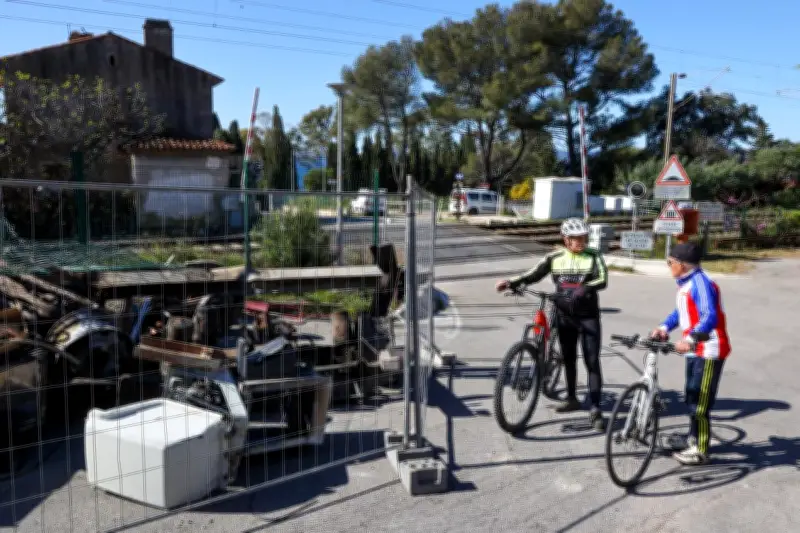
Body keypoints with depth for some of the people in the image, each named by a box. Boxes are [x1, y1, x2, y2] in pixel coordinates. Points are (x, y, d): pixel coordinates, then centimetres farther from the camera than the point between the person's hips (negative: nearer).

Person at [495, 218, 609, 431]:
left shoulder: (593, 257, -5)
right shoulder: (554, 258, 2)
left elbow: (602, 280, -19)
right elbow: (533, 274, -3)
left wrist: (585, 288, -39)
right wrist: (511, 282, -19)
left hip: (588, 316, -3)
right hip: (565, 315, 3)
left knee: (592, 362, -5)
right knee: (568, 358, 15)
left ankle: (595, 409, -1)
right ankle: (572, 399, 32)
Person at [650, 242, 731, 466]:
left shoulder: (700, 283, -20)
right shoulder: (685, 283, 10)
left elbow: (710, 317, -31)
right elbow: (679, 312, 18)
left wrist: (689, 339, -42)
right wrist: (664, 327, 1)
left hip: (709, 350, -10)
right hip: (695, 349, 10)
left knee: (700, 401, -4)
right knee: (692, 396, 20)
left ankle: (700, 451, 7)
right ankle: (693, 438, 35)